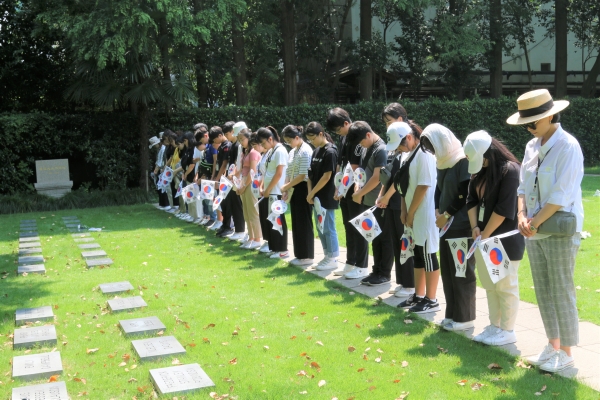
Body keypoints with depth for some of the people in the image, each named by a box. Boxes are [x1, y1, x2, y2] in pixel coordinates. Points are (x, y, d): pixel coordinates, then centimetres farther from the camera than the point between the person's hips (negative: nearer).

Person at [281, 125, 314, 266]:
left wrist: (286, 186, -13)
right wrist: (286, 189, 1)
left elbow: (302, 176, -19)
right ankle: (300, 254, 19)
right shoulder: (292, 152, 13)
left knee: (304, 223, -3)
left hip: (303, 189, -9)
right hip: (294, 190, 9)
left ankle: (307, 256, 5)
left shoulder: (306, 151, -15)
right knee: (296, 223, 12)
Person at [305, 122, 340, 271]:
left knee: (328, 228, -2)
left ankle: (333, 259, 7)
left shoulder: (330, 151, -14)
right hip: (317, 197, 9)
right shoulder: (316, 151, 11)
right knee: (320, 228, 13)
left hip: (327, 197, -9)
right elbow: (311, 174, 12)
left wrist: (312, 193, -14)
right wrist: (310, 193, 0)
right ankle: (327, 256, 22)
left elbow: (327, 176, -18)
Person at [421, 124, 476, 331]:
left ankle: (465, 318, 8)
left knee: (462, 273, -2)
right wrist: (438, 212, 4)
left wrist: (447, 215, -12)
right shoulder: (443, 162, 12)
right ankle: (452, 314, 22)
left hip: (462, 227, -9)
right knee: (447, 272, 12)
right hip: (446, 226, 9)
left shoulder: (464, 162, -14)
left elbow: (467, 196, -17)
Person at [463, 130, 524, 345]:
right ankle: (494, 326, 22)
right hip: (483, 238, 8)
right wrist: (475, 227, -3)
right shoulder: (479, 171, 10)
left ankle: (507, 331, 11)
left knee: (505, 286, 1)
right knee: (490, 285, 12)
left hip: (505, 240, -8)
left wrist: (486, 235, -13)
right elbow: (472, 200, 11)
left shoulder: (510, 170, -15)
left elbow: (504, 209, -19)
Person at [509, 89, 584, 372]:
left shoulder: (567, 146, -15)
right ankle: (553, 346, 26)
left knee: (561, 292, 0)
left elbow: (561, 195, -19)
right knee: (543, 291, 13)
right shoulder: (532, 146, 8)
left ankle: (566, 354, 13)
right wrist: (522, 217, -5)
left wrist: (535, 222, -15)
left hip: (560, 230, -7)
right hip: (534, 230, 7)